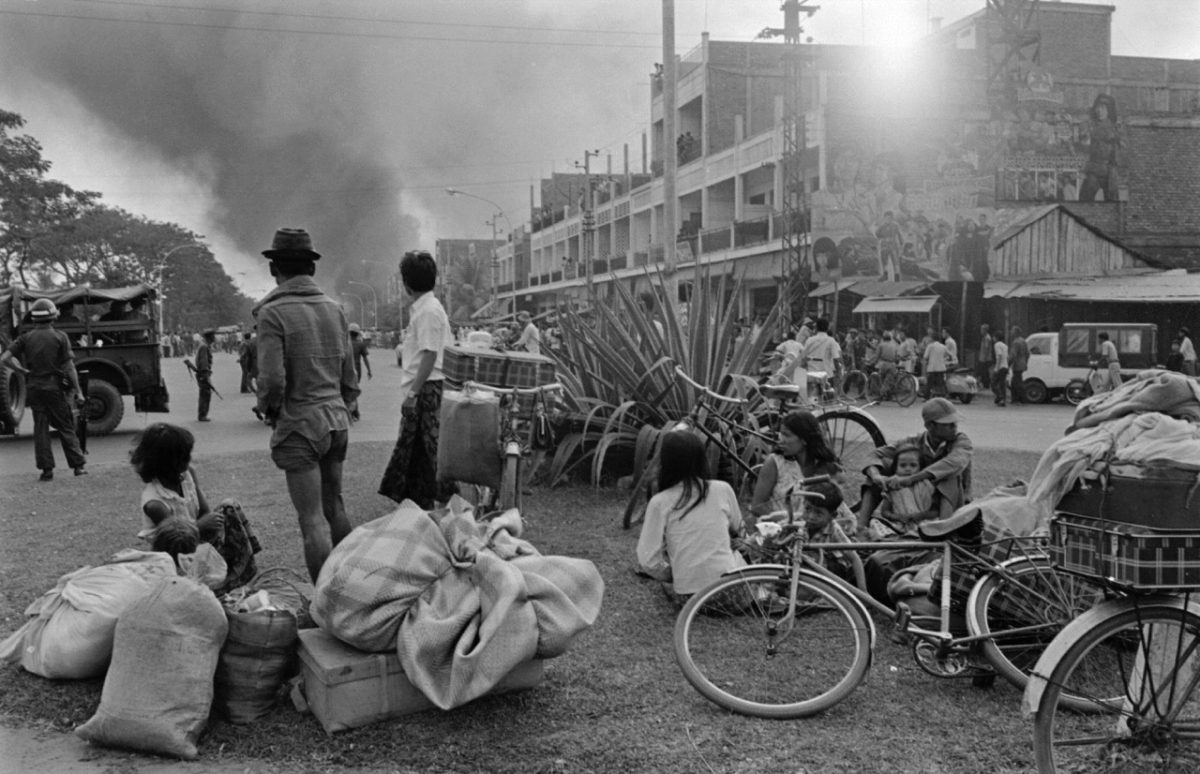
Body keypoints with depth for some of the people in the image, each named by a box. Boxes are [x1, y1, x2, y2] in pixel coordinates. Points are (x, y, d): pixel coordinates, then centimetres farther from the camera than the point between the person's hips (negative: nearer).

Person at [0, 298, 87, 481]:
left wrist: (24, 370, 4)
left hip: (34, 387, 2)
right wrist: (78, 392, -5)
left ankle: (46, 469, 5)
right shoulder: (60, 337, -5)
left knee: (40, 428, 7)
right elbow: (69, 367, -8)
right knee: (65, 427, 5)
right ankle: (78, 465, 5)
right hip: (55, 387, -2)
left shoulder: (26, 338, 2)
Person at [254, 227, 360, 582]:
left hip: (299, 424, -6)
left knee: (312, 519, -1)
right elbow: (349, 374, 10)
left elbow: (272, 379, -17)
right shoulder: (334, 308, 7)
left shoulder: (273, 313, -11)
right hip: (337, 420, 6)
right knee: (334, 507, 20)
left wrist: (268, 410, 1)